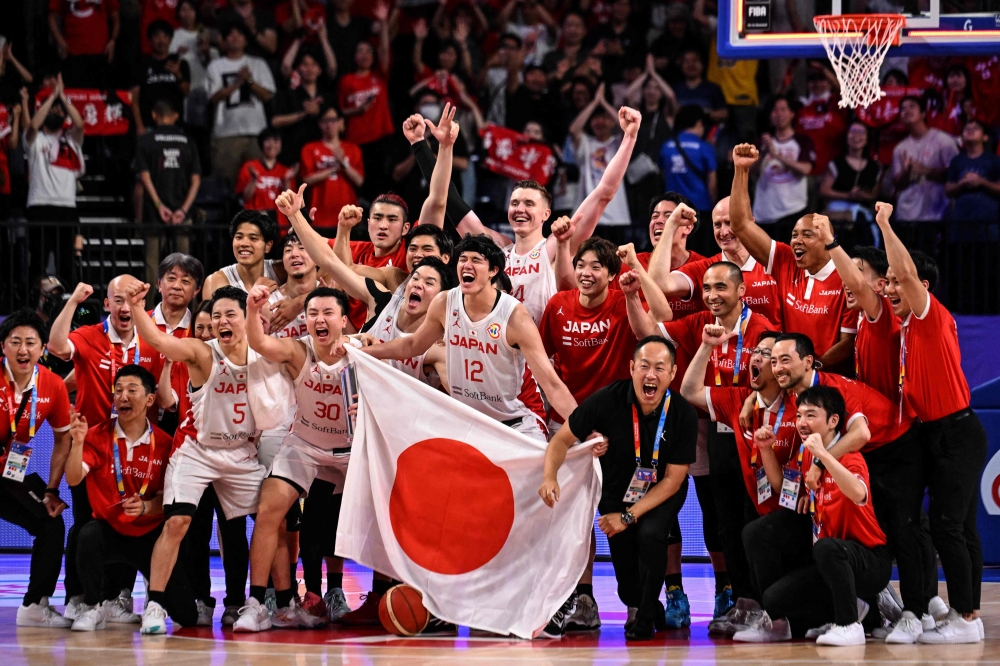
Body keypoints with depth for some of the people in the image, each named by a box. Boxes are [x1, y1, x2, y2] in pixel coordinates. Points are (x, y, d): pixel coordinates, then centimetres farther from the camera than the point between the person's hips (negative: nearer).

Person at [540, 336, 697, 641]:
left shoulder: (683, 415, -23)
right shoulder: (607, 401, -24)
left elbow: (673, 479, -17)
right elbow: (563, 439, -14)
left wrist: (629, 516, -23)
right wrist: (550, 476, -35)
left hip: (662, 495, -2)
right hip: (616, 494, 2)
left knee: (649, 535, -30)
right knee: (624, 563, 4)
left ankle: (646, 616, -7)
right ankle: (635, 606, 43)